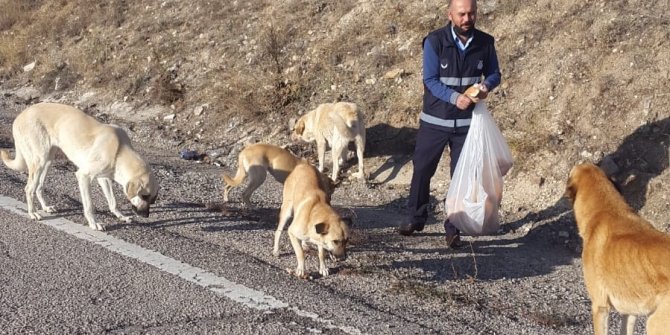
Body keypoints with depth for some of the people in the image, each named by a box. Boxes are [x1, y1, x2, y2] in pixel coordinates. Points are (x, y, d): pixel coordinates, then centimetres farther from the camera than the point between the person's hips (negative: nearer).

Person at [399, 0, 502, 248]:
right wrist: (454, 98, -29)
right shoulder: (434, 42, -13)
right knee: (422, 170, 8)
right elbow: (430, 80, -14)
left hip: (467, 122, 2)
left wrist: (486, 85, -17)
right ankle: (416, 218, 27)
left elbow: (494, 74, 6)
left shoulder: (485, 43, -5)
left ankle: (453, 229, 18)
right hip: (434, 120, -1)